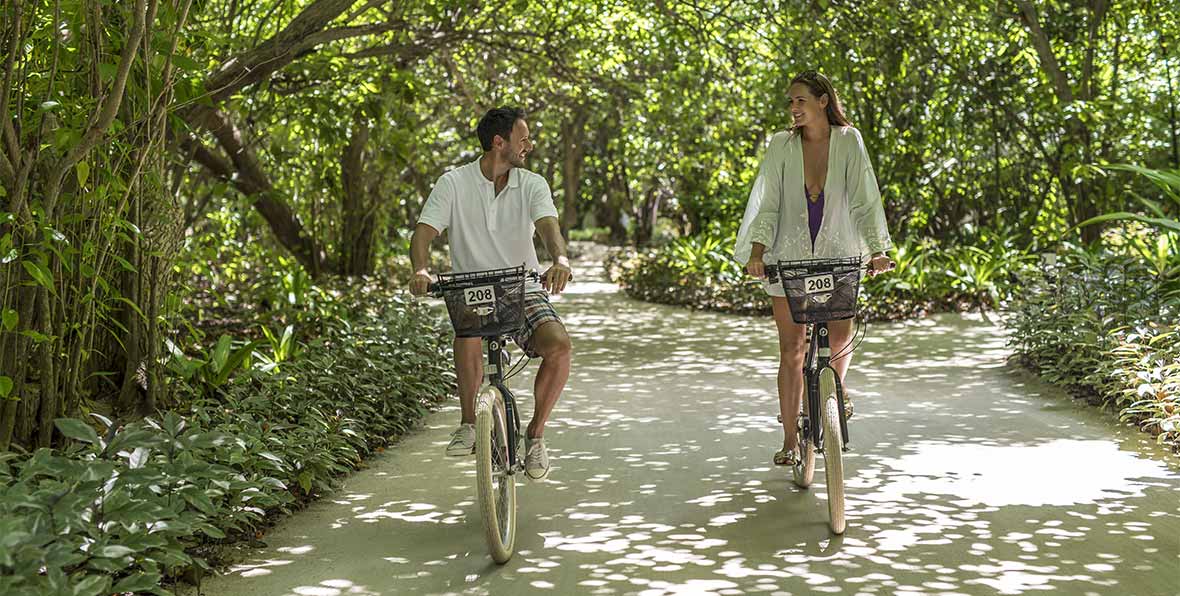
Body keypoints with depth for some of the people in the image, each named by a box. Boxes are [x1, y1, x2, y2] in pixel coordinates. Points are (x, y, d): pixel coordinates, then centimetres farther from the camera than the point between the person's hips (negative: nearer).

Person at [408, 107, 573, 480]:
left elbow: (548, 225, -18)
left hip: (523, 291, 2)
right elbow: (424, 232, -13)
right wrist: (421, 270, -36)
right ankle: (469, 425, -15)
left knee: (559, 345, -27)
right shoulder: (454, 183, -3)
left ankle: (535, 434, -3)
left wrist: (560, 260, -42)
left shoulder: (532, 185, 1)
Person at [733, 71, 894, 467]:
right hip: (789, 257, 0)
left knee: (840, 337, -5)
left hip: (837, 254, 0)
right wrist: (757, 252, -16)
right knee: (792, 350, 0)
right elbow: (769, 203, -3)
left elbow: (864, 199, -3)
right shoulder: (782, 145, 1)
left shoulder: (848, 141, -1)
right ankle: (790, 441, 8)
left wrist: (877, 249, -14)